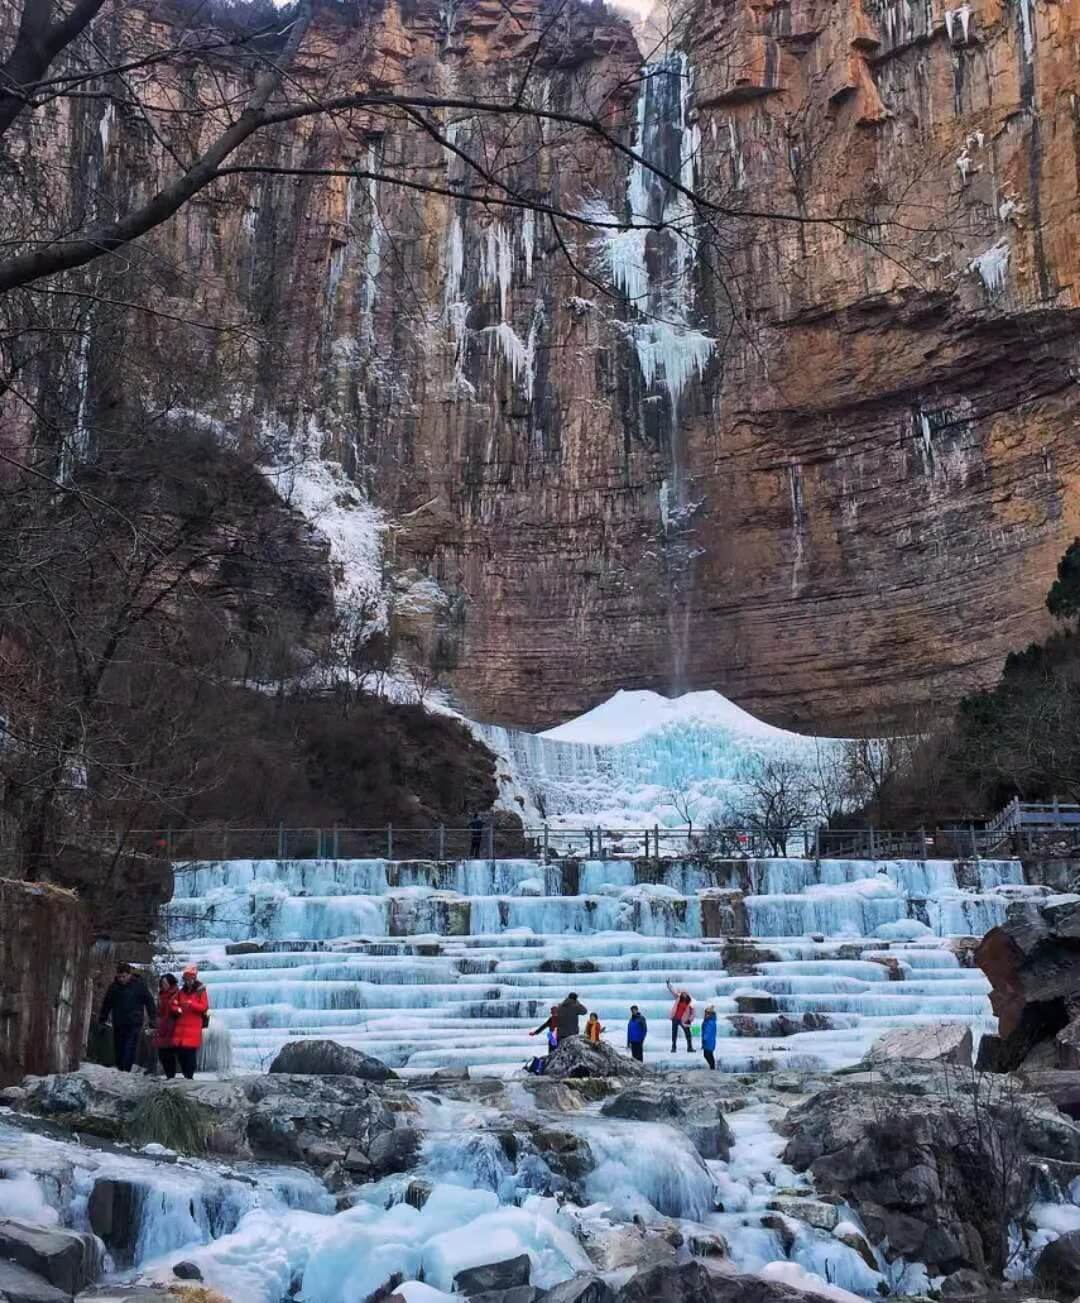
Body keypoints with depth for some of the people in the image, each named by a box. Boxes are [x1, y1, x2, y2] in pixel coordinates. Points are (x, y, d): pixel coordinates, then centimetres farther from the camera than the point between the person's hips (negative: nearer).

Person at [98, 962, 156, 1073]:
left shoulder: (139, 985, -2)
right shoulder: (114, 986, 8)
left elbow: (149, 1002, 1)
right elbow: (106, 1003, 19)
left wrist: (153, 1018, -2)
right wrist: (103, 1019, 19)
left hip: (134, 1023, -4)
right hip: (118, 1024, 4)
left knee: (130, 1048, -14)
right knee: (118, 1048, 6)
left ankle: (125, 1070, -18)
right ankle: (119, 1070, 15)